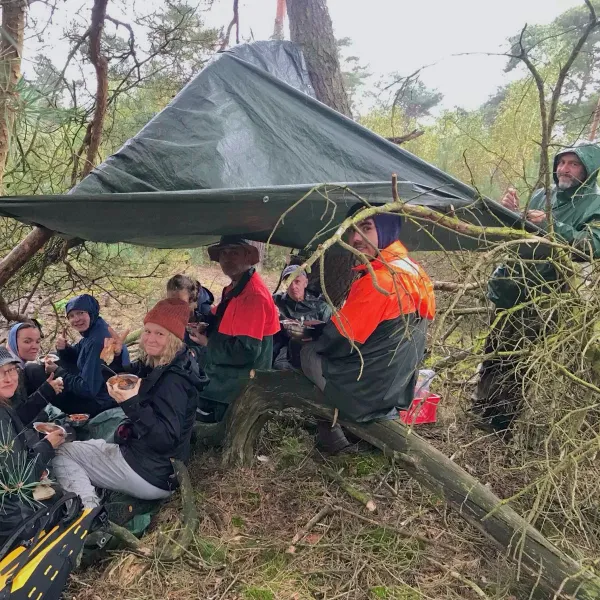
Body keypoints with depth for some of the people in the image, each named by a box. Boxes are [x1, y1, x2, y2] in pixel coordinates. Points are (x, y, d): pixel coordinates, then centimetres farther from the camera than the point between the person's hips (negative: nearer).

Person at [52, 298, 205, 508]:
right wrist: (116, 356, 0)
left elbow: (167, 439, -31)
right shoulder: (155, 365, 4)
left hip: (150, 475, -10)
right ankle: (94, 509, 11)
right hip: (140, 456, 10)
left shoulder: (174, 380, -24)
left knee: (61, 454, -2)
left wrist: (133, 405, -41)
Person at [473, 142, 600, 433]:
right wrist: (511, 213, -3)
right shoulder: (542, 196, 11)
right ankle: (482, 409, 35)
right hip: (511, 292, 6)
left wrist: (551, 225, -29)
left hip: (543, 301, -6)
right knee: (494, 352, 17)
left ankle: (501, 423, 18)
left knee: (520, 361, 2)